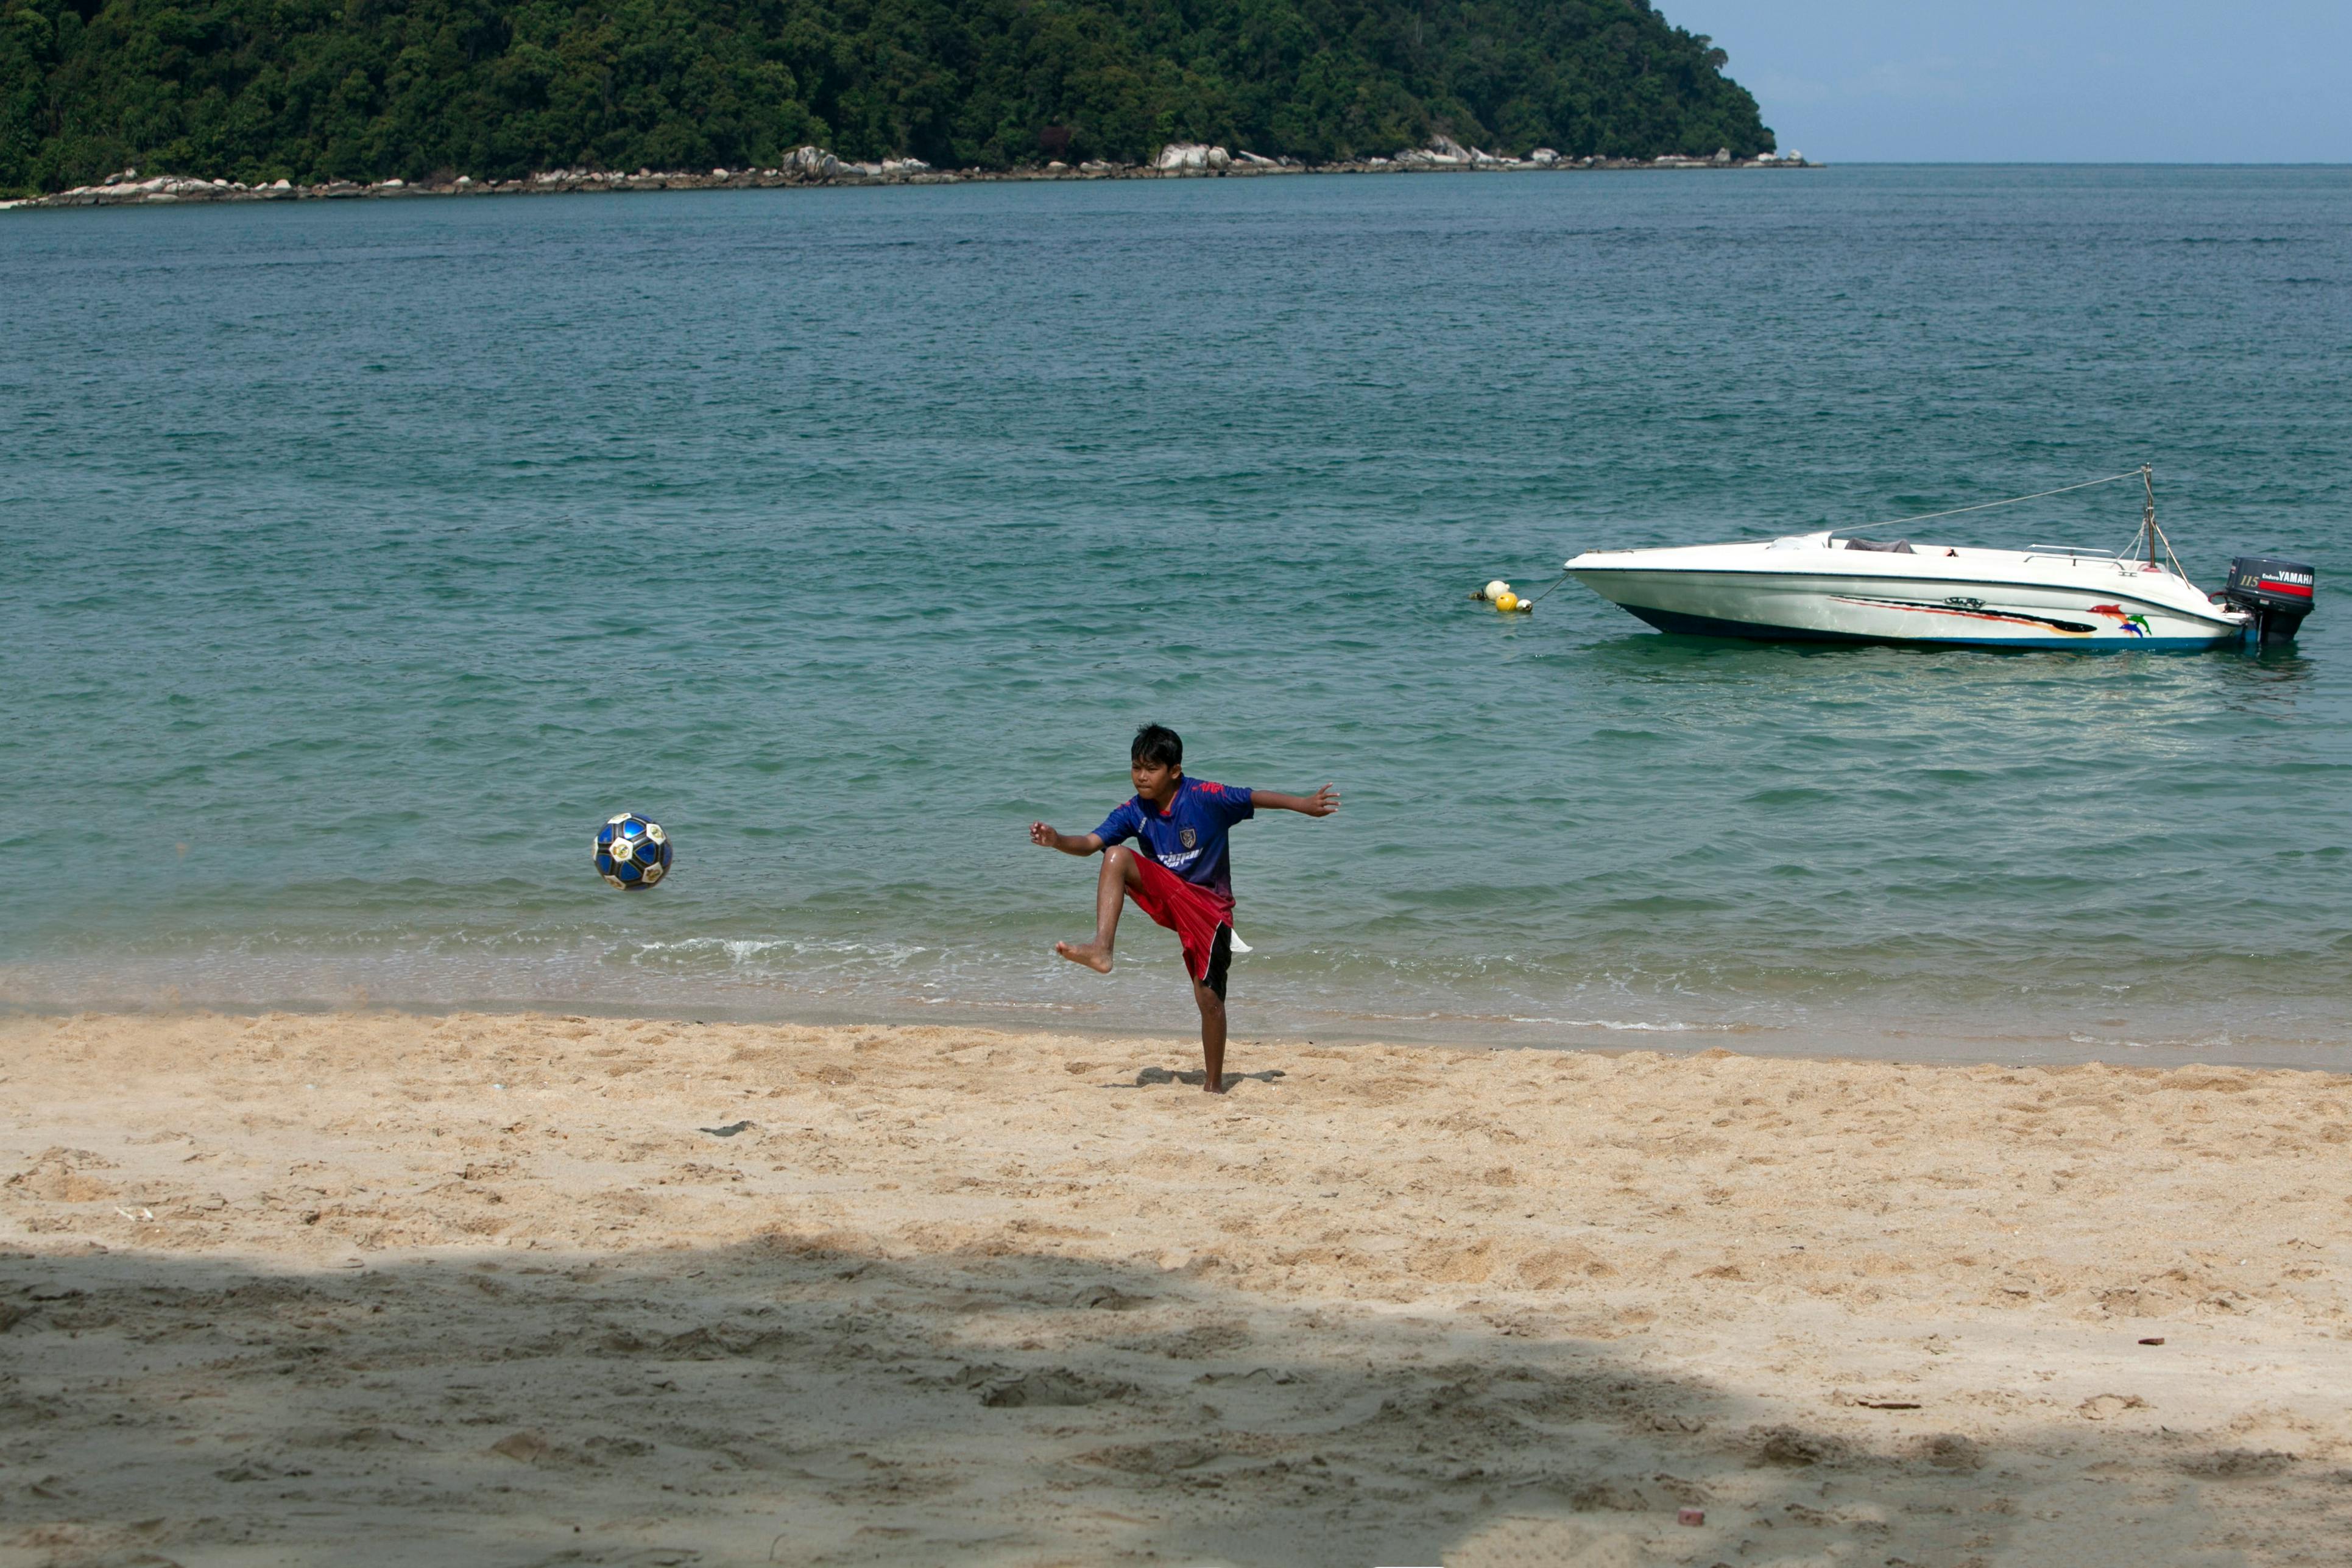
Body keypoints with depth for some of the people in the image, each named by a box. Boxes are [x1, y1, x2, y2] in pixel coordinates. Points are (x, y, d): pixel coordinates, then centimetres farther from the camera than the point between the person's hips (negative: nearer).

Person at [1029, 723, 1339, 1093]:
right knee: (1116, 855, -22)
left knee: (1209, 996, -8)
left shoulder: (1205, 798, -17)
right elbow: (1090, 843, -13)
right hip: (1167, 895, 4)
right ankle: (1102, 951, -33)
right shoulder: (1134, 812, -6)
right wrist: (1057, 840, -33)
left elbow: (1257, 799, -13)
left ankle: (1214, 1084, 9)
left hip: (1208, 906, -3)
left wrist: (1307, 806, -20)